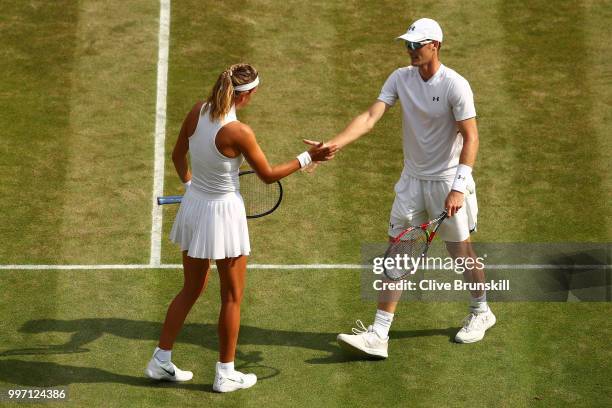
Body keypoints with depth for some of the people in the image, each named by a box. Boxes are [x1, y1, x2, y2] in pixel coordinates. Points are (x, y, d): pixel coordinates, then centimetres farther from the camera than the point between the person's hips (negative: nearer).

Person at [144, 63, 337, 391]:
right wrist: (309, 157, -3)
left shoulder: (198, 111, -5)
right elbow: (268, 175, -11)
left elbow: (178, 155, 10)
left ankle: (160, 361, 27)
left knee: (191, 290, 22)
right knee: (232, 297, 12)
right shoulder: (238, 133, -24)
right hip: (223, 213, -7)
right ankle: (225, 374, 21)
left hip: (193, 206, 7)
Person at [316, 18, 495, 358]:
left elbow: (471, 138, -17)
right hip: (412, 180, 5)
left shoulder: (455, 85, -17)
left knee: (460, 250, 9)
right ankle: (378, 335, 0)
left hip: (448, 182, -5)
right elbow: (370, 117, -11)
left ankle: (481, 312, 36)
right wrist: (334, 143, -27)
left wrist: (458, 187, -25)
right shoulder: (400, 78, -2)